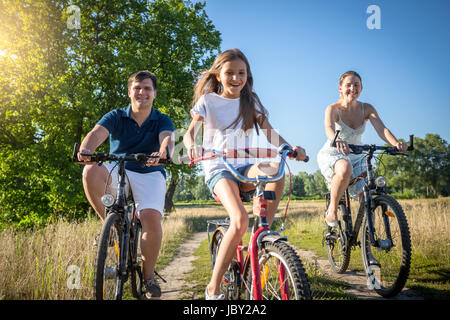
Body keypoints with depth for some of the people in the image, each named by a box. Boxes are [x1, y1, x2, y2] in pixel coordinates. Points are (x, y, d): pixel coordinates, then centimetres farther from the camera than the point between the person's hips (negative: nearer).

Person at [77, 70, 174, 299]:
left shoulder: (162, 120, 5)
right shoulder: (116, 117, 5)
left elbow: (167, 138, -17)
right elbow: (97, 134, -14)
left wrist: (163, 152, -43)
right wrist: (85, 150, -39)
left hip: (149, 174, -1)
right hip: (117, 171, 1)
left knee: (151, 217, -27)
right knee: (91, 171, -32)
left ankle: (149, 275, -4)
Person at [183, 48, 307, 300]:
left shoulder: (251, 102, 12)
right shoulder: (208, 101, 3)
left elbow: (270, 133, 2)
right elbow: (190, 132, -9)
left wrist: (290, 148, -19)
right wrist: (193, 146, -34)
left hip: (244, 167, 3)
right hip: (218, 169, -3)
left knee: (275, 169, -33)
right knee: (240, 220, -28)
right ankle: (214, 287, -14)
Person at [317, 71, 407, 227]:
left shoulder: (367, 109, -2)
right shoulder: (333, 109, -13)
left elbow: (381, 129, -18)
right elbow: (329, 128, -34)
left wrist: (396, 143, -39)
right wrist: (338, 141, -58)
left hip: (355, 157, 4)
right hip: (331, 155, -4)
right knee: (345, 169, -40)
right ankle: (332, 209, -20)